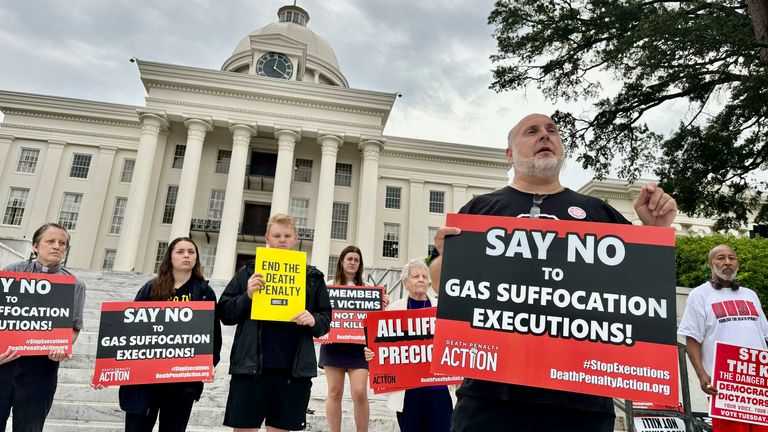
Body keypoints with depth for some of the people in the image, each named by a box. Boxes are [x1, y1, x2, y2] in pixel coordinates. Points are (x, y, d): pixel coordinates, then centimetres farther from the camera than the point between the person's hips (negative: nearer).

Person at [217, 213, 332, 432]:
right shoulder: (248, 271, 6)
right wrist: (247, 296, -12)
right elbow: (225, 313, 5)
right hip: (251, 366, 0)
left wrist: (314, 321, -11)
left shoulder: (313, 276, 9)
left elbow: (326, 319, 11)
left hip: (294, 370, 1)